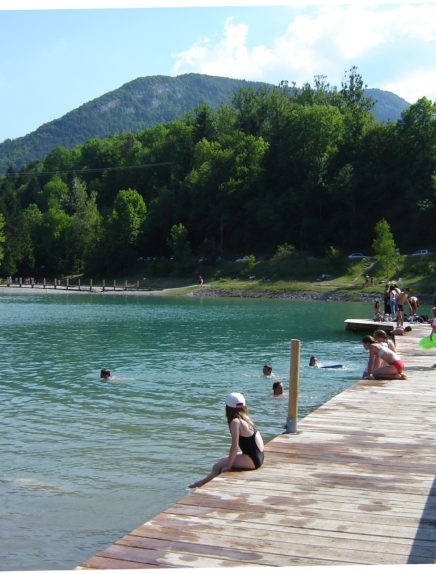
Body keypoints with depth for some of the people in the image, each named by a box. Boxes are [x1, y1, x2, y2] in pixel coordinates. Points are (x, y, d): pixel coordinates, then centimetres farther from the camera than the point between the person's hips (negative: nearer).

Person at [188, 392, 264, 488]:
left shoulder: (235, 422, -15)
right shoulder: (246, 418, 10)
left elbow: (234, 446, -20)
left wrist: (228, 466, -11)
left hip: (252, 460, -9)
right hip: (258, 458, 9)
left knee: (217, 466, -5)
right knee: (222, 460, 19)